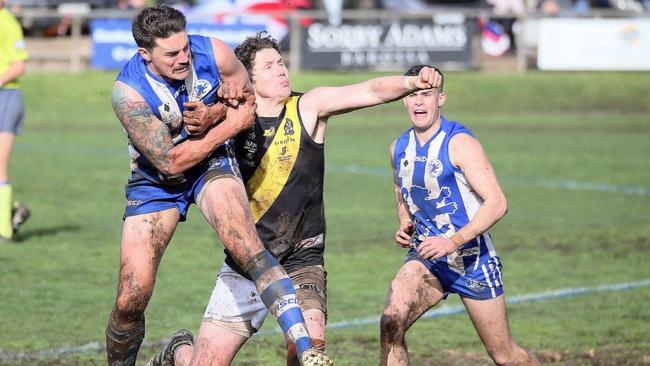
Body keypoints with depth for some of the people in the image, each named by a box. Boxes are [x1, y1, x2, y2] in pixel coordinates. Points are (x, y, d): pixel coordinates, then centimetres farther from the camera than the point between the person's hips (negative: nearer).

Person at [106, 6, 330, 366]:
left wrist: (210, 118, -22)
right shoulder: (127, 91, -27)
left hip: (212, 164, 1)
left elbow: (247, 99, 0)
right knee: (131, 299, -7)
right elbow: (169, 161, -25)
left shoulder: (213, 52, -19)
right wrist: (231, 124, -23)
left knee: (247, 248, -27)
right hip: (155, 181, -1)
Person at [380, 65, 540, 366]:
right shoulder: (399, 148, 5)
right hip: (426, 257, 5)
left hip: (472, 258, -5)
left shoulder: (459, 143, -15)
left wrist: (454, 241, -30)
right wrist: (404, 227, 2)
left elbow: (496, 203, -21)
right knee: (391, 322, -23)